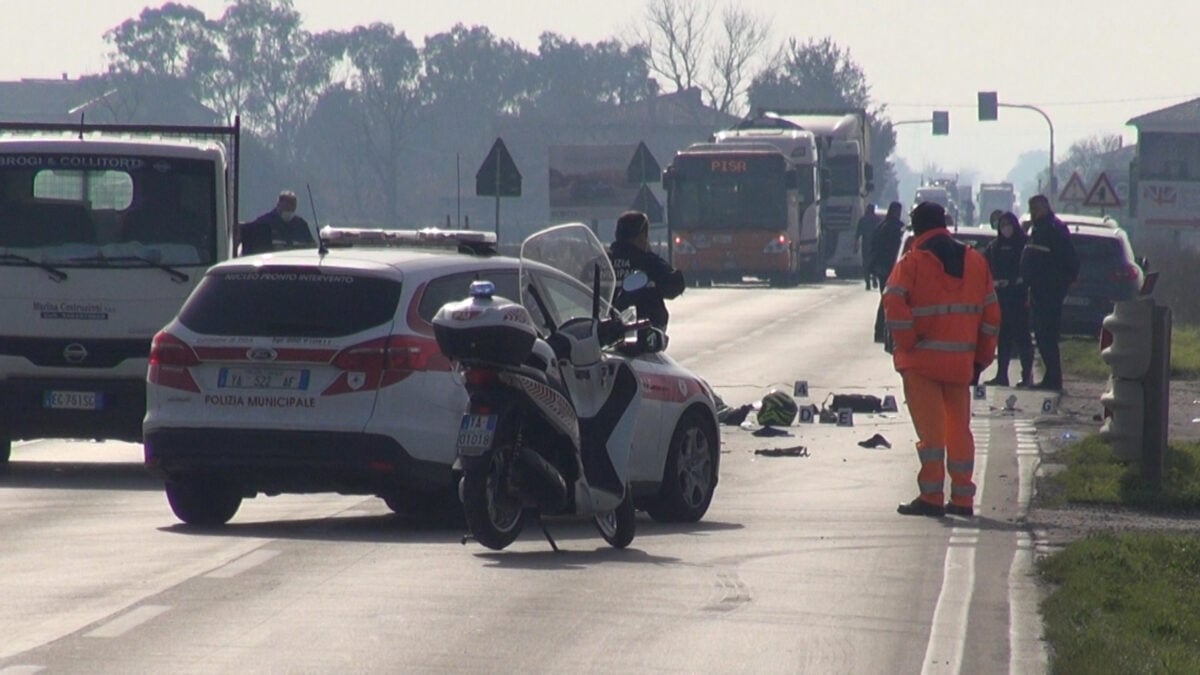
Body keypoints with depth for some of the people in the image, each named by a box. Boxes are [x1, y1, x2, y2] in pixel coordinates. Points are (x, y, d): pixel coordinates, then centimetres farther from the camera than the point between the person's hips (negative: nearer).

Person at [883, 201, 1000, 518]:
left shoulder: (913, 262, -5)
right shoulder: (975, 261, 10)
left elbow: (894, 303, -20)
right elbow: (991, 314, 11)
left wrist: (905, 343, -11)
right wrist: (981, 359, 15)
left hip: (922, 361, -4)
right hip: (961, 362, 4)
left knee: (930, 428, -2)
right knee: (959, 428, 12)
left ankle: (931, 496, -4)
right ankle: (962, 499, 13)